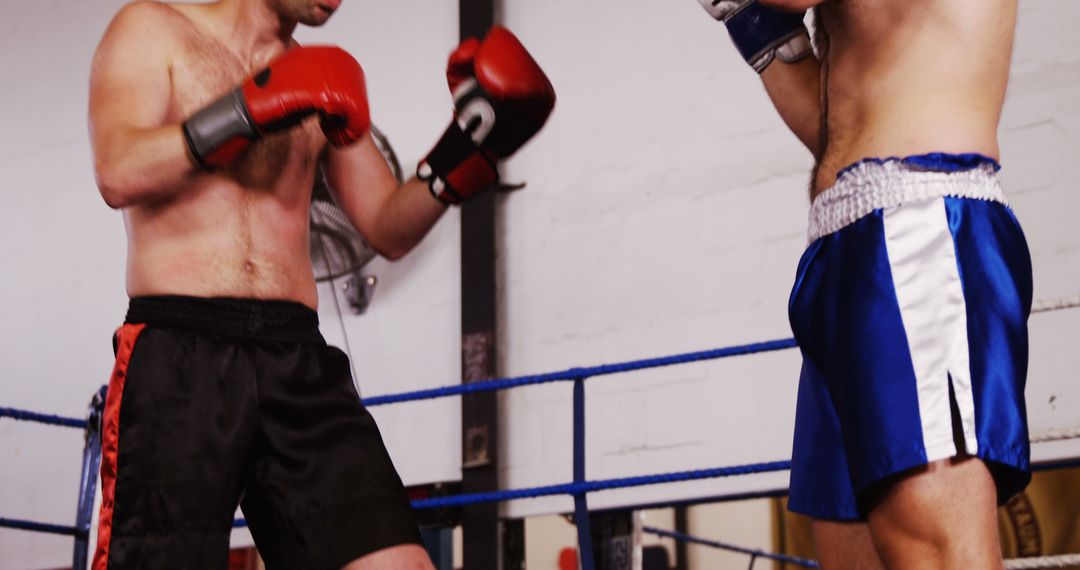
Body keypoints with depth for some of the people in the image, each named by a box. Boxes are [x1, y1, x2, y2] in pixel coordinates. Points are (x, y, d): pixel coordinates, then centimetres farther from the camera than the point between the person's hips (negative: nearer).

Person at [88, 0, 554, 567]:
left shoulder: (319, 77, 21)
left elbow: (387, 229, 19)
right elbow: (118, 174, -10)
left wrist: (462, 152, 3)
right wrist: (255, 107, -17)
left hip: (298, 357, 4)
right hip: (179, 350, -4)